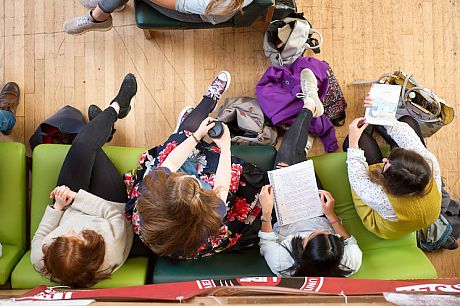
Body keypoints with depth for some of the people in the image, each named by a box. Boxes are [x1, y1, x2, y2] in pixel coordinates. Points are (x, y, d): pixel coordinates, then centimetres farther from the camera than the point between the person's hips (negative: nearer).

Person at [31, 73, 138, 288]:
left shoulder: (40, 261, -39)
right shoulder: (113, 251, -46)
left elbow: (39, 238, -15)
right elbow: (115, 213, -28)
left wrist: (57, 207, -21)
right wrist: (78, 196, -31)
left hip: (67, 210, 2)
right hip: (110, 205, -1)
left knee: (84, 145, -8)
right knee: (89, 146, -2)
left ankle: (115, 109, 29)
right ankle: (117, 107, 34)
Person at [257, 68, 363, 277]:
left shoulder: (282, 265, -44)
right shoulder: (350, 263, -40)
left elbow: (266, 243, -20)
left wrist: (266, 212, -29)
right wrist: (331, 215, -21)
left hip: (287, 219, -1)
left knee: (286, 155, -1)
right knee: (295, 153, 5)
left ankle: (310, 106, 27)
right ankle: (311, 107, 35)